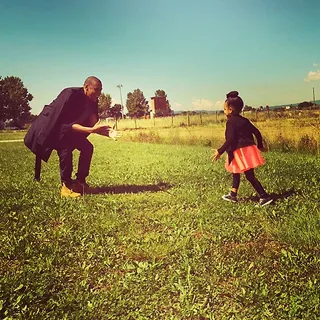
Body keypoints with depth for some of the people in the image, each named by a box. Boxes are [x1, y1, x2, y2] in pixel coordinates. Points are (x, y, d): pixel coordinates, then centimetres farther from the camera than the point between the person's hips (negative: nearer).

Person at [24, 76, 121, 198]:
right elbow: (67, 123, -35)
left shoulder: (91, 101, -9)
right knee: (65, 150, -29)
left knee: (87, 147, -2)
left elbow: (93, 124, -10)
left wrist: (108, 132, -30)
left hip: (67, 129, 8)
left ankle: (80, 181, 9)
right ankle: (66, 186, -16)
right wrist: (91, 130, -43)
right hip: (50, 127, -8)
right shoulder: (71, 95, -32)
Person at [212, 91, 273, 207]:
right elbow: (256, 132, 13)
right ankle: (233, 195, 32)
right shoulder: (244, 120, 11)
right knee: (235, 173, 22)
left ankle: (265, 197, -5)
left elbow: (230, 140, -21)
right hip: (249, 150, 9)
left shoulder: (231, 122, -13)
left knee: (250, 176, -4)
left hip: (241, 152, -9)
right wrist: (259, 146, 26)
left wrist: (220, 151, -17)